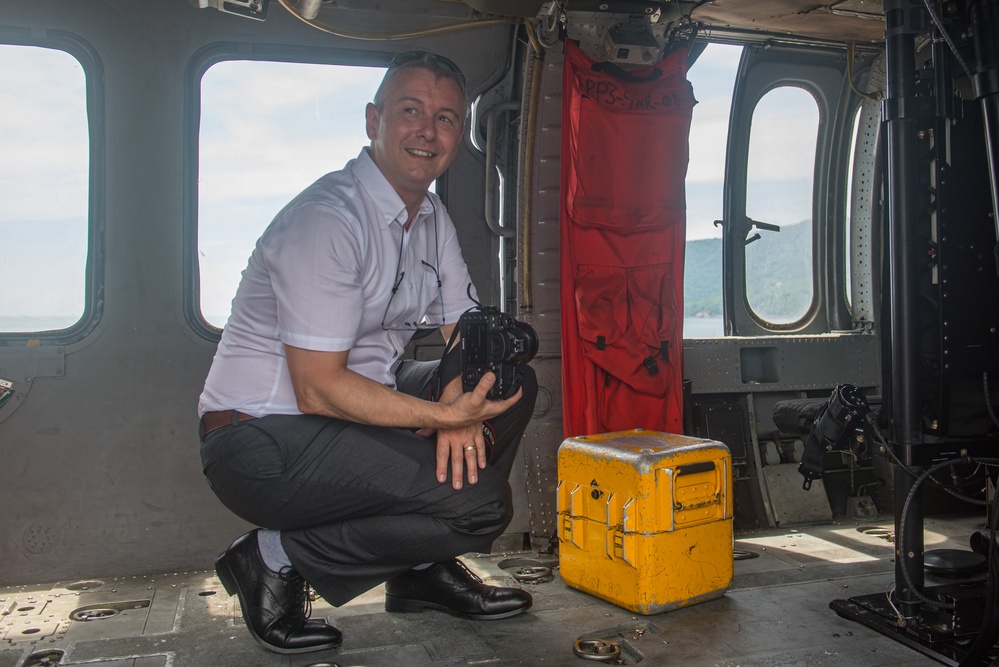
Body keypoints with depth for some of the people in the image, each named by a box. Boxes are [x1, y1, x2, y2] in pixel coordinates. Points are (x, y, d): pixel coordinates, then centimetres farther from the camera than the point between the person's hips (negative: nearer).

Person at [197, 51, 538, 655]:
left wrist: (461, 403, -14)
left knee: (514, 382, 0)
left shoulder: (431, 215, 8)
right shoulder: (326, 220, -21)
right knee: (481, 503, -21)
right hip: (262, 439, -9)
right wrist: (445, 414, -27)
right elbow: (320, 389, -23)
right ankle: (278, 559, -4)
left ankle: (425, 566, 7)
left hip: (353, 409, 9)